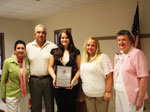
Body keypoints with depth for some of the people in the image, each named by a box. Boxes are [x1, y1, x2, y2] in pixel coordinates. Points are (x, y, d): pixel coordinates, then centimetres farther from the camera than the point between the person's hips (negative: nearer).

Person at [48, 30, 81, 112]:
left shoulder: (76, 52, 1)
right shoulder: (54, 52, 5)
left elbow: (79, 69, 0)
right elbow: (50, 67, 7)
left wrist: (74, 80, -13)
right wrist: (54, 77, -10)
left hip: (72, 85, -1)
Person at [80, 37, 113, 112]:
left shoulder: (103, 57, -10)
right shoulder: (83, 59, 8)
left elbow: (109, 76, -13)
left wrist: (108, 91, -16)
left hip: (100, 94, -5)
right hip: (88, 94, 5)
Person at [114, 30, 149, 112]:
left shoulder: (137, 53, -12)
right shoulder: (118, 55, 7)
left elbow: (144, 78, -16)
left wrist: (140, 99, -17)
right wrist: (115, 92, 9)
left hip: (131, 96, -6)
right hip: (119, 94, 6)